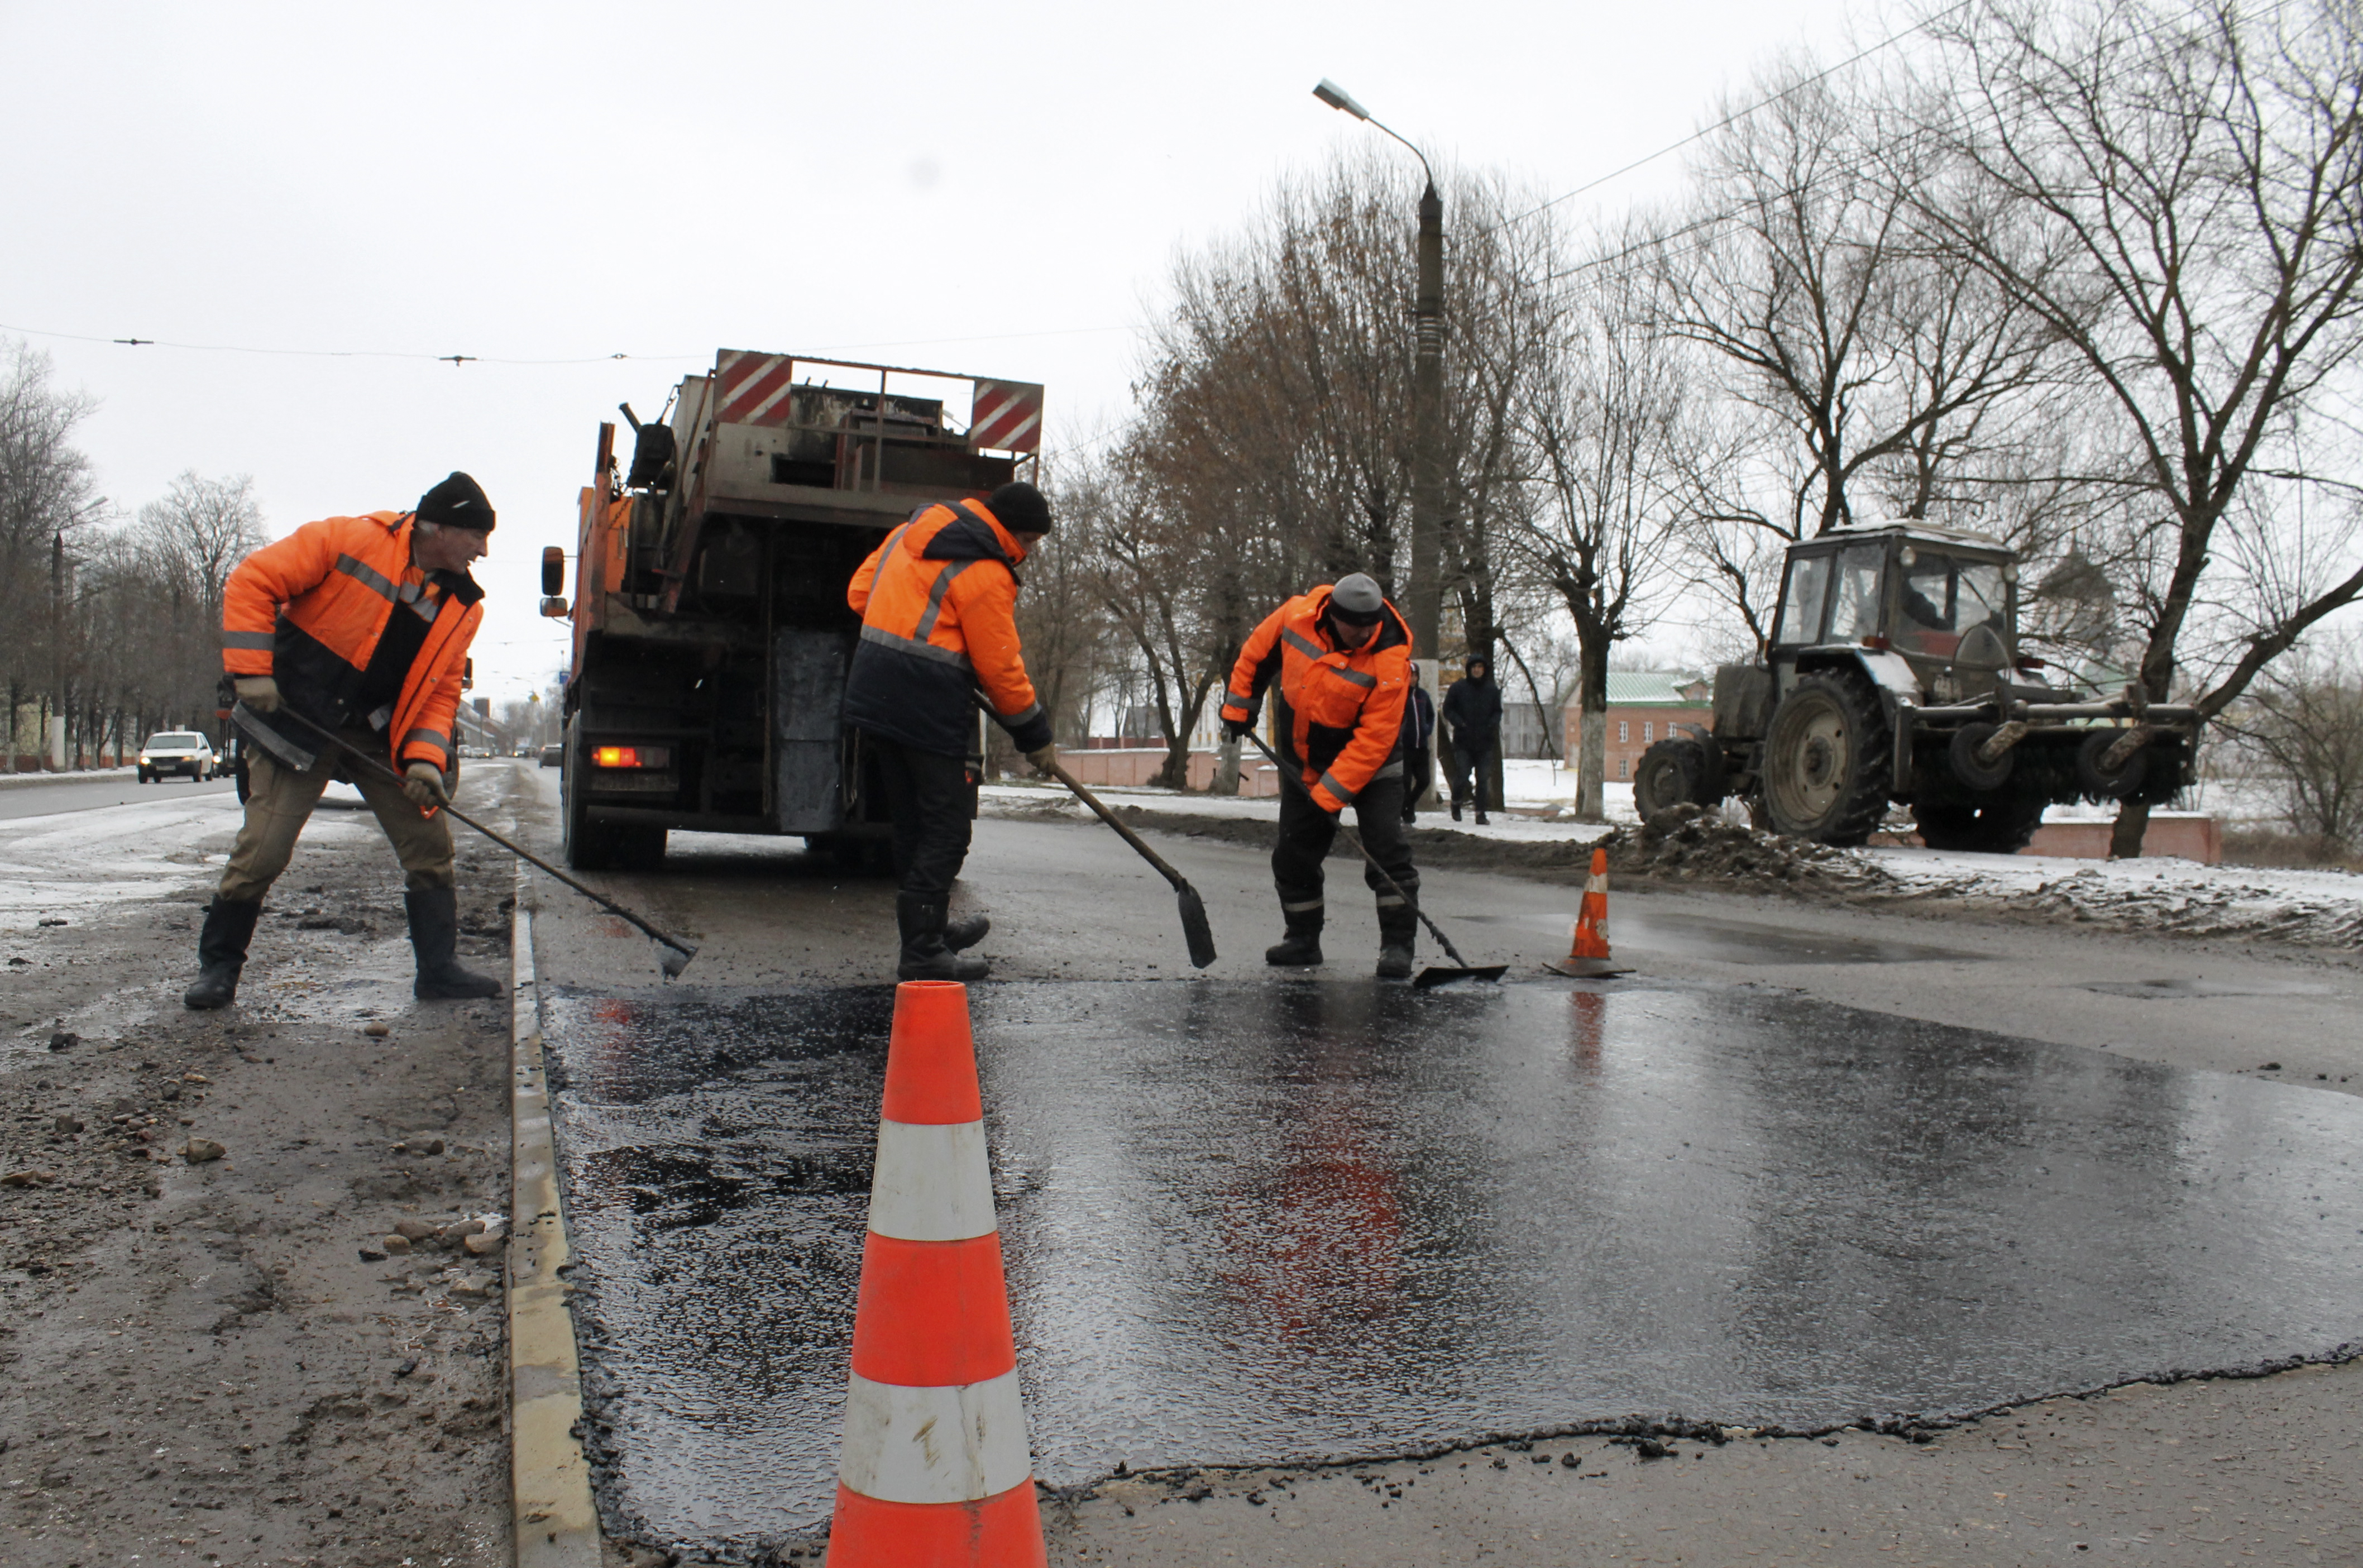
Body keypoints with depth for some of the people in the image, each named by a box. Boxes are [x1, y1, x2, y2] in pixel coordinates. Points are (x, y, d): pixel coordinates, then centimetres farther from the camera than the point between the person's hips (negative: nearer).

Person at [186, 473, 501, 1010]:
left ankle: (439, 968, 12)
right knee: (263, 848, -8)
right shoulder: (349, 539, -14)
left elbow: (440, 691, 2)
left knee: (429, 842, 1)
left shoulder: (463, 605, 1)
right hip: (299, 721, -5)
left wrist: (425, 757, -14)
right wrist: (251, 670, -18)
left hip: (381, 737, 5)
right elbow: (253, 582, -12)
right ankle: (218, 966, 12)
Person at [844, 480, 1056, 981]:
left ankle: (930, 925, 31)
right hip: (929, 706, -9)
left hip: (872, 692, 9)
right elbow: (1000, 667, -9)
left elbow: (860, 591, 19)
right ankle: (922, 952, -3)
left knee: (912, 822, 18)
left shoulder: (913, 531, 14)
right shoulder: (986, 574, -11)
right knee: (946, 827, -2)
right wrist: (1035, 736, 1)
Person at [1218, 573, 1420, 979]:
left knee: (1387, 849, -14)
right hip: (1302, 759, 4)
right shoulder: (1296, 614, -17)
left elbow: (1373, 739, -28)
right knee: (1294, 854, 8)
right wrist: (1238, 706, 7)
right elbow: (1257, 655, 4)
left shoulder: (1389, 660, -29)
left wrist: (1330, 794, -29)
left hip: (1370, 763, -4)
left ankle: (1397, 945, -6)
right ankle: (1303, 939, 23)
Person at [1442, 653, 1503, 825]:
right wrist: (1460, 723, -11)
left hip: (1485, 742, 2)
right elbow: (1448, 709, 4)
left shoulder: (1492, 690, 7)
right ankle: (1457, 803, 21)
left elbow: (1497, 711, 16)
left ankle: (1481, 813, 8)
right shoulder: (1458, 688, 0)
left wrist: (1492, 724, -4)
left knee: (1483, 779, 1)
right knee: (1462, 776, -7)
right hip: (1463, 742, -2)